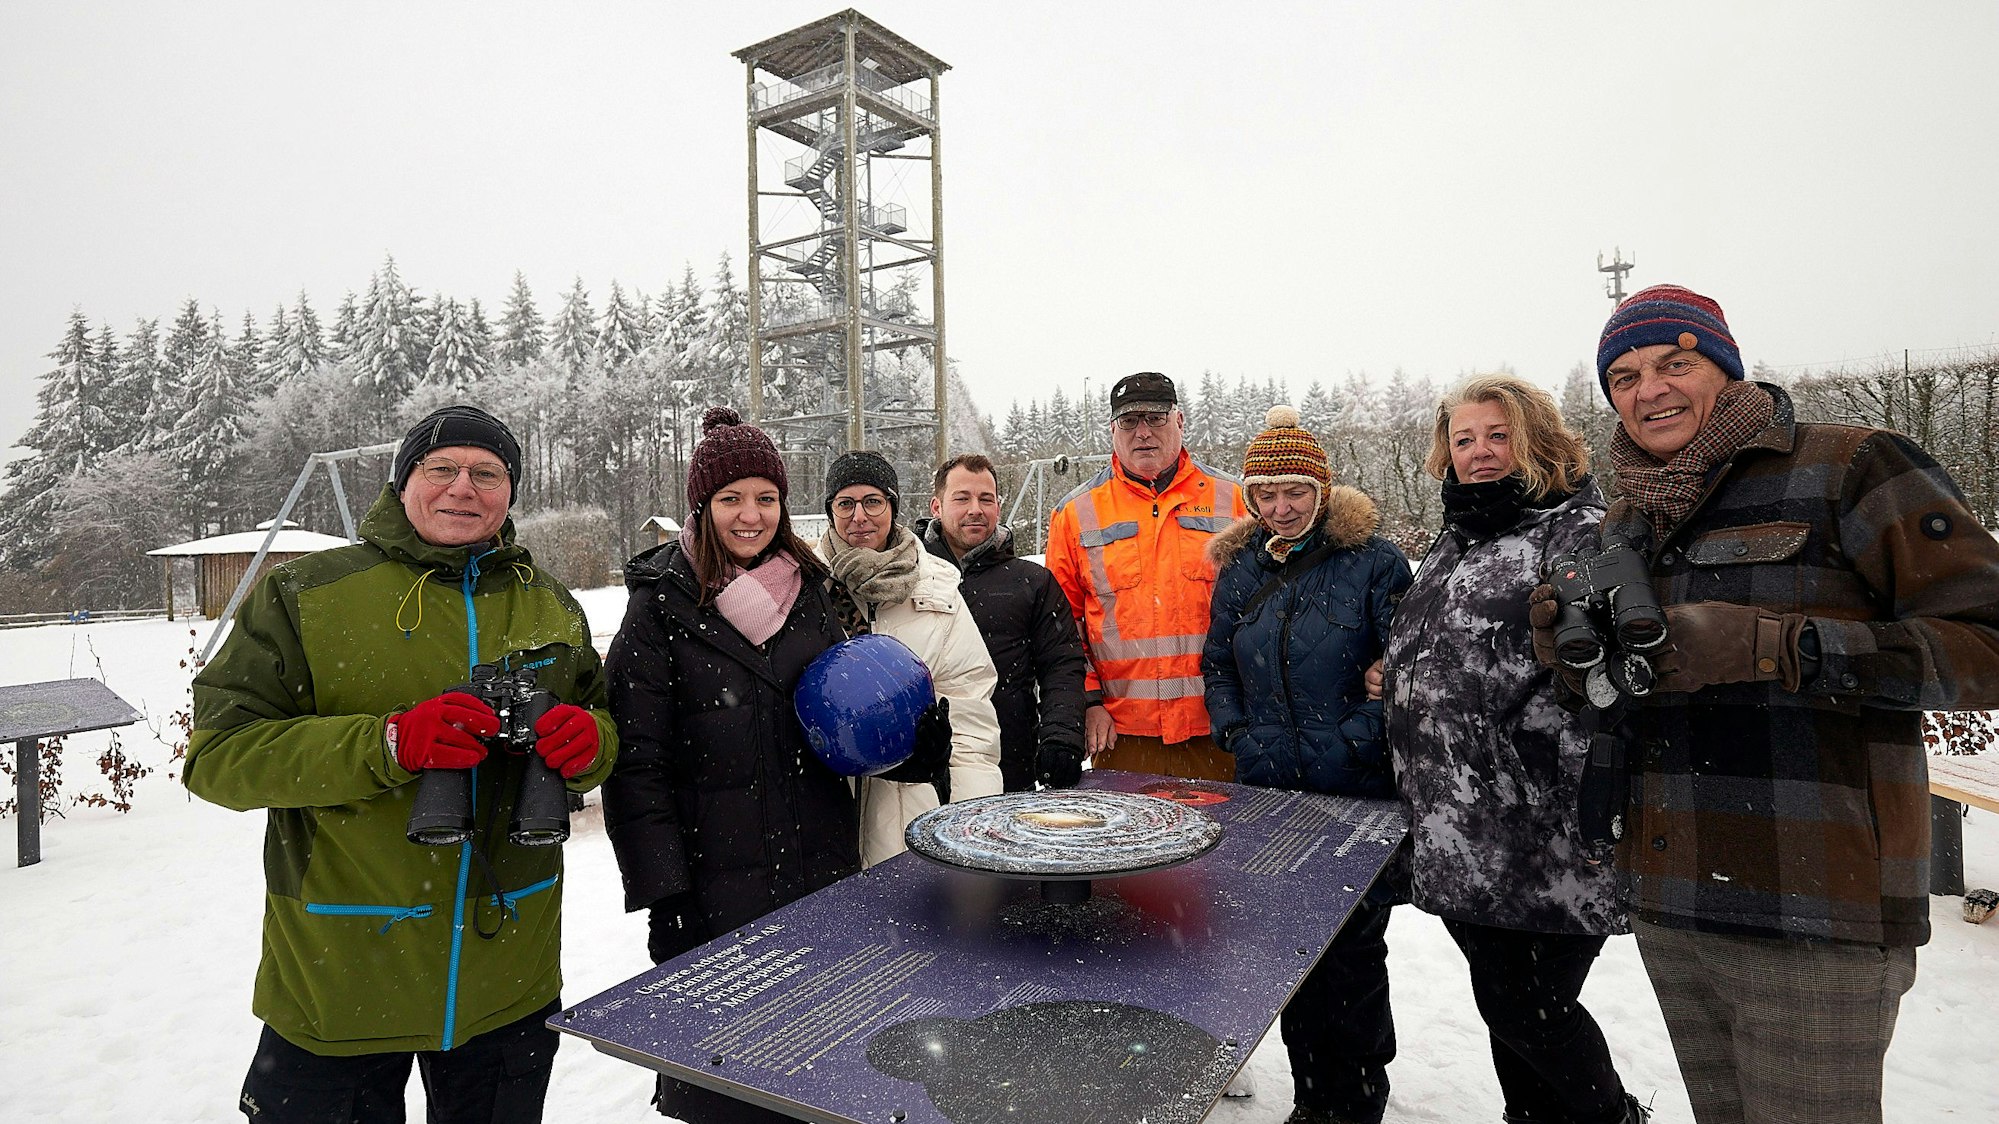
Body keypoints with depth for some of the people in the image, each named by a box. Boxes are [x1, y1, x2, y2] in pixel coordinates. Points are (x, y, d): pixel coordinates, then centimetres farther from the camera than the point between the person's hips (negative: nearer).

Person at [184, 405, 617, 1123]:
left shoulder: (553, 608, 6)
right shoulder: (303, 596, -5)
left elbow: (604, 735, 12)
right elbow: (217, 753, -10)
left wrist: (590, 742, -13)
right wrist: (388, 745, -26)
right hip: (336, 977, -3)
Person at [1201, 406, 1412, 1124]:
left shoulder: (1372, 561, -5)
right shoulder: (1240, 566, 8)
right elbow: (1216, 662, 14)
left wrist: (1361, 737, -15)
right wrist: (1237, 734, 1)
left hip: (1358, 795, -4)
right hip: (1267, 790, 4)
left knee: (1352, 950, 5)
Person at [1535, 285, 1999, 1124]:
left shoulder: (1850, 468, -5)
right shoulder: (1625, 525, 13)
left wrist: (1771, 646, -23)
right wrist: (1570, 654, -2)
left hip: (1814, 919, -6)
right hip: (1666, 906, 6)